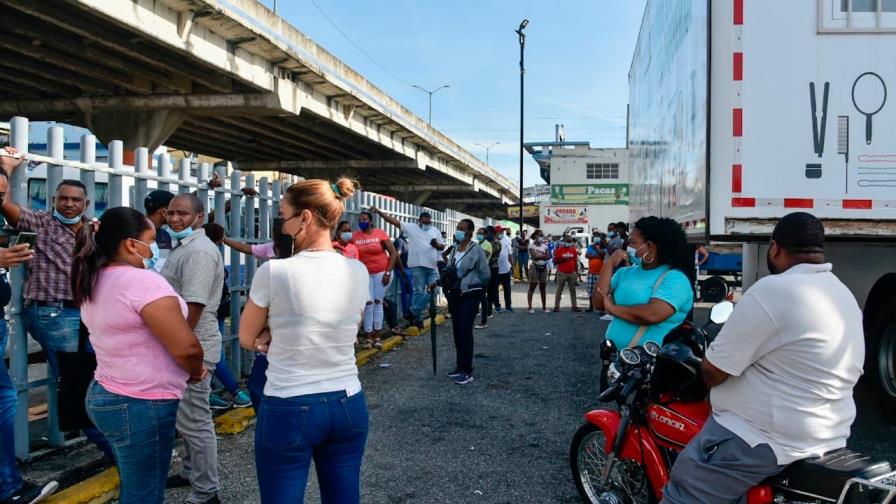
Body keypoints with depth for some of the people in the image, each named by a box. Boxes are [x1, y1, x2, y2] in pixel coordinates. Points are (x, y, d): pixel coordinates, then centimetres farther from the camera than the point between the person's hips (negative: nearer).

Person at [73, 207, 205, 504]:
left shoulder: (92, 283, 7)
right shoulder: (144, 281, -21)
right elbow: (186, 347, -26)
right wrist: (197, 372, -6)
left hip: (103, 395, 9)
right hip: (141, 406, -9)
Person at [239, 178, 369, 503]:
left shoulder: (274, 271, -14)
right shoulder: (358, 272, -2)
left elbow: (248, 339, 1)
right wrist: (282, 336, 6)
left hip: (289, 409, -4)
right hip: (348, 405, 4)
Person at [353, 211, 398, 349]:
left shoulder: (380, 233, -9)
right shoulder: (355, 236, -3)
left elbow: (393, 253, -8)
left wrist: (388, 272, -12)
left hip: (381, 272, -1)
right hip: (365, 274, 1)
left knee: (378, 302, 2)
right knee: (368, 303, -3)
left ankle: (377, 336, 9)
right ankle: (368, 337, 4)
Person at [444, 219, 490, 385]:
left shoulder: (476, 250, -10)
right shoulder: (455, 249, 9)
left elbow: (485, 275, -6)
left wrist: (472, 286, 4)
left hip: (470, 295, -6)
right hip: (454, 294, 7)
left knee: (465, 331, -9)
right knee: (457, 330, 11)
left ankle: (467, 371, -3)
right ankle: (460, 366, 23)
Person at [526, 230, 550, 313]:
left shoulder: (544, 246, 10)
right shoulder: (532, 246, -5)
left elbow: (548, 257, 0)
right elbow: (534, 256, -17)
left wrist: (539, 255, -14)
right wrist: (543, 255, -9)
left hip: (543, 267, 5)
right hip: (535, 267, -5)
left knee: (543, 288, 9)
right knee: (532, 288, -2)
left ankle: (544, 307, 14)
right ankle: (530, 307, 1)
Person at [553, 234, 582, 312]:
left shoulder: (574, 250, 7)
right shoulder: (559, 250, -5)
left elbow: (576, 262, 11)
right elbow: (555, 261, -5)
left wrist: (576, 272, 8)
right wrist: (563, 259, -19)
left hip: (572, 273, 4)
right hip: (562, 273, -4)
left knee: (573, 290, 9)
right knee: (559, 290, 1)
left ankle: (574, 306, 15)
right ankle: (556, 306, 5)